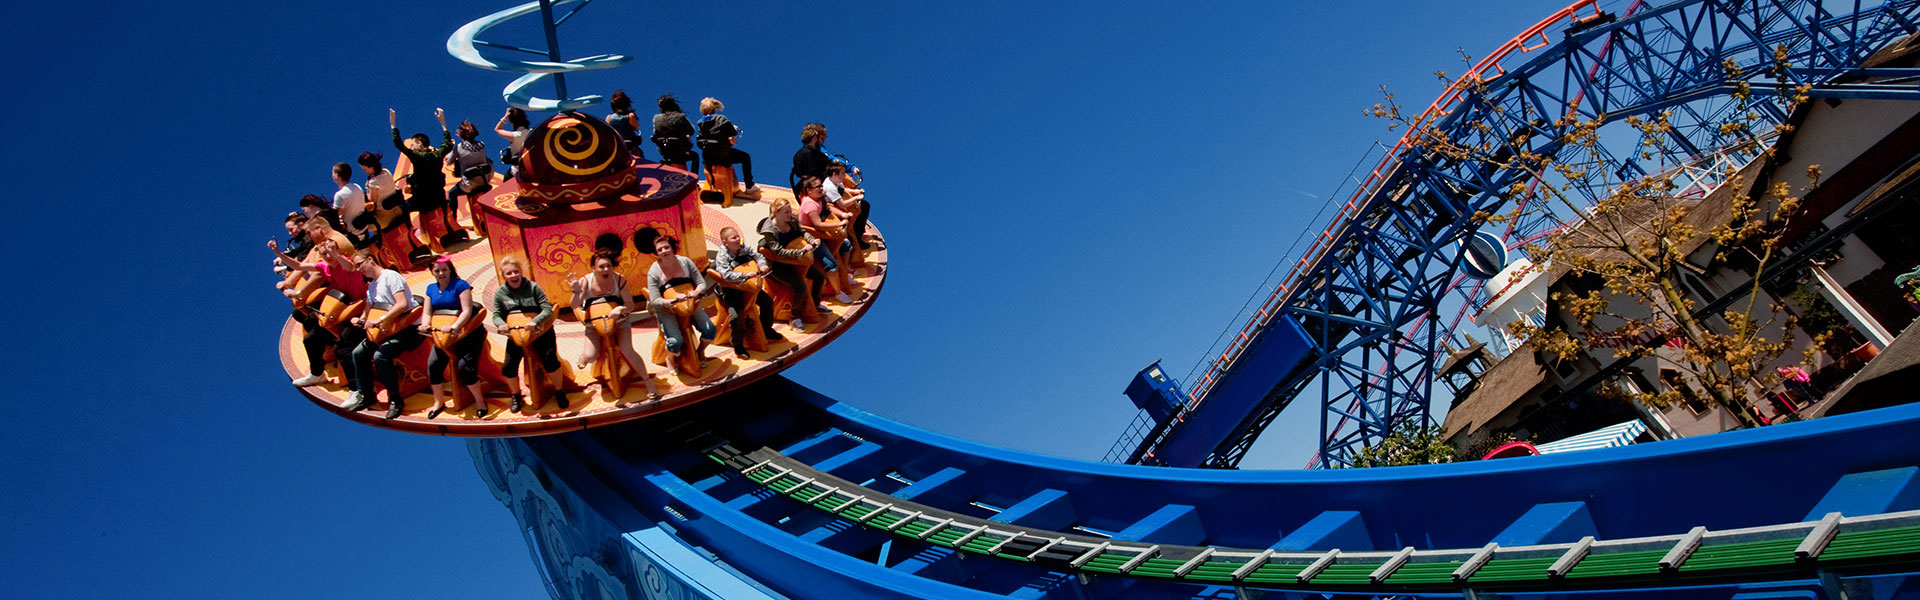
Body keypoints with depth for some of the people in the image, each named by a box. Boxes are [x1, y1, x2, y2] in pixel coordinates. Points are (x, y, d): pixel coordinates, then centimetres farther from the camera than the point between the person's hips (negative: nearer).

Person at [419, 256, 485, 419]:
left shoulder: (460, 285, -9)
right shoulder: (431, 289, 10)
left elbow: (467, 310, -18)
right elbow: (427, 312, 8)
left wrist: (454, 327, -32)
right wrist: (425, 324, -15)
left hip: (466, 332, -6)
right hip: (442, 334, 6)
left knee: (464, 366, -20)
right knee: (433, 363, -10)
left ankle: (479, 401, 0)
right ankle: (439, 402, 10)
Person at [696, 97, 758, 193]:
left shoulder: (700, 122, 3)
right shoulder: (721, 119, -12)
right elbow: (733, 133, -10)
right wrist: (735, 129, 16)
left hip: (707, 157, 6)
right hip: (722, 156, -6)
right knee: (745, 157, 14)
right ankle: (749, 187, 17)